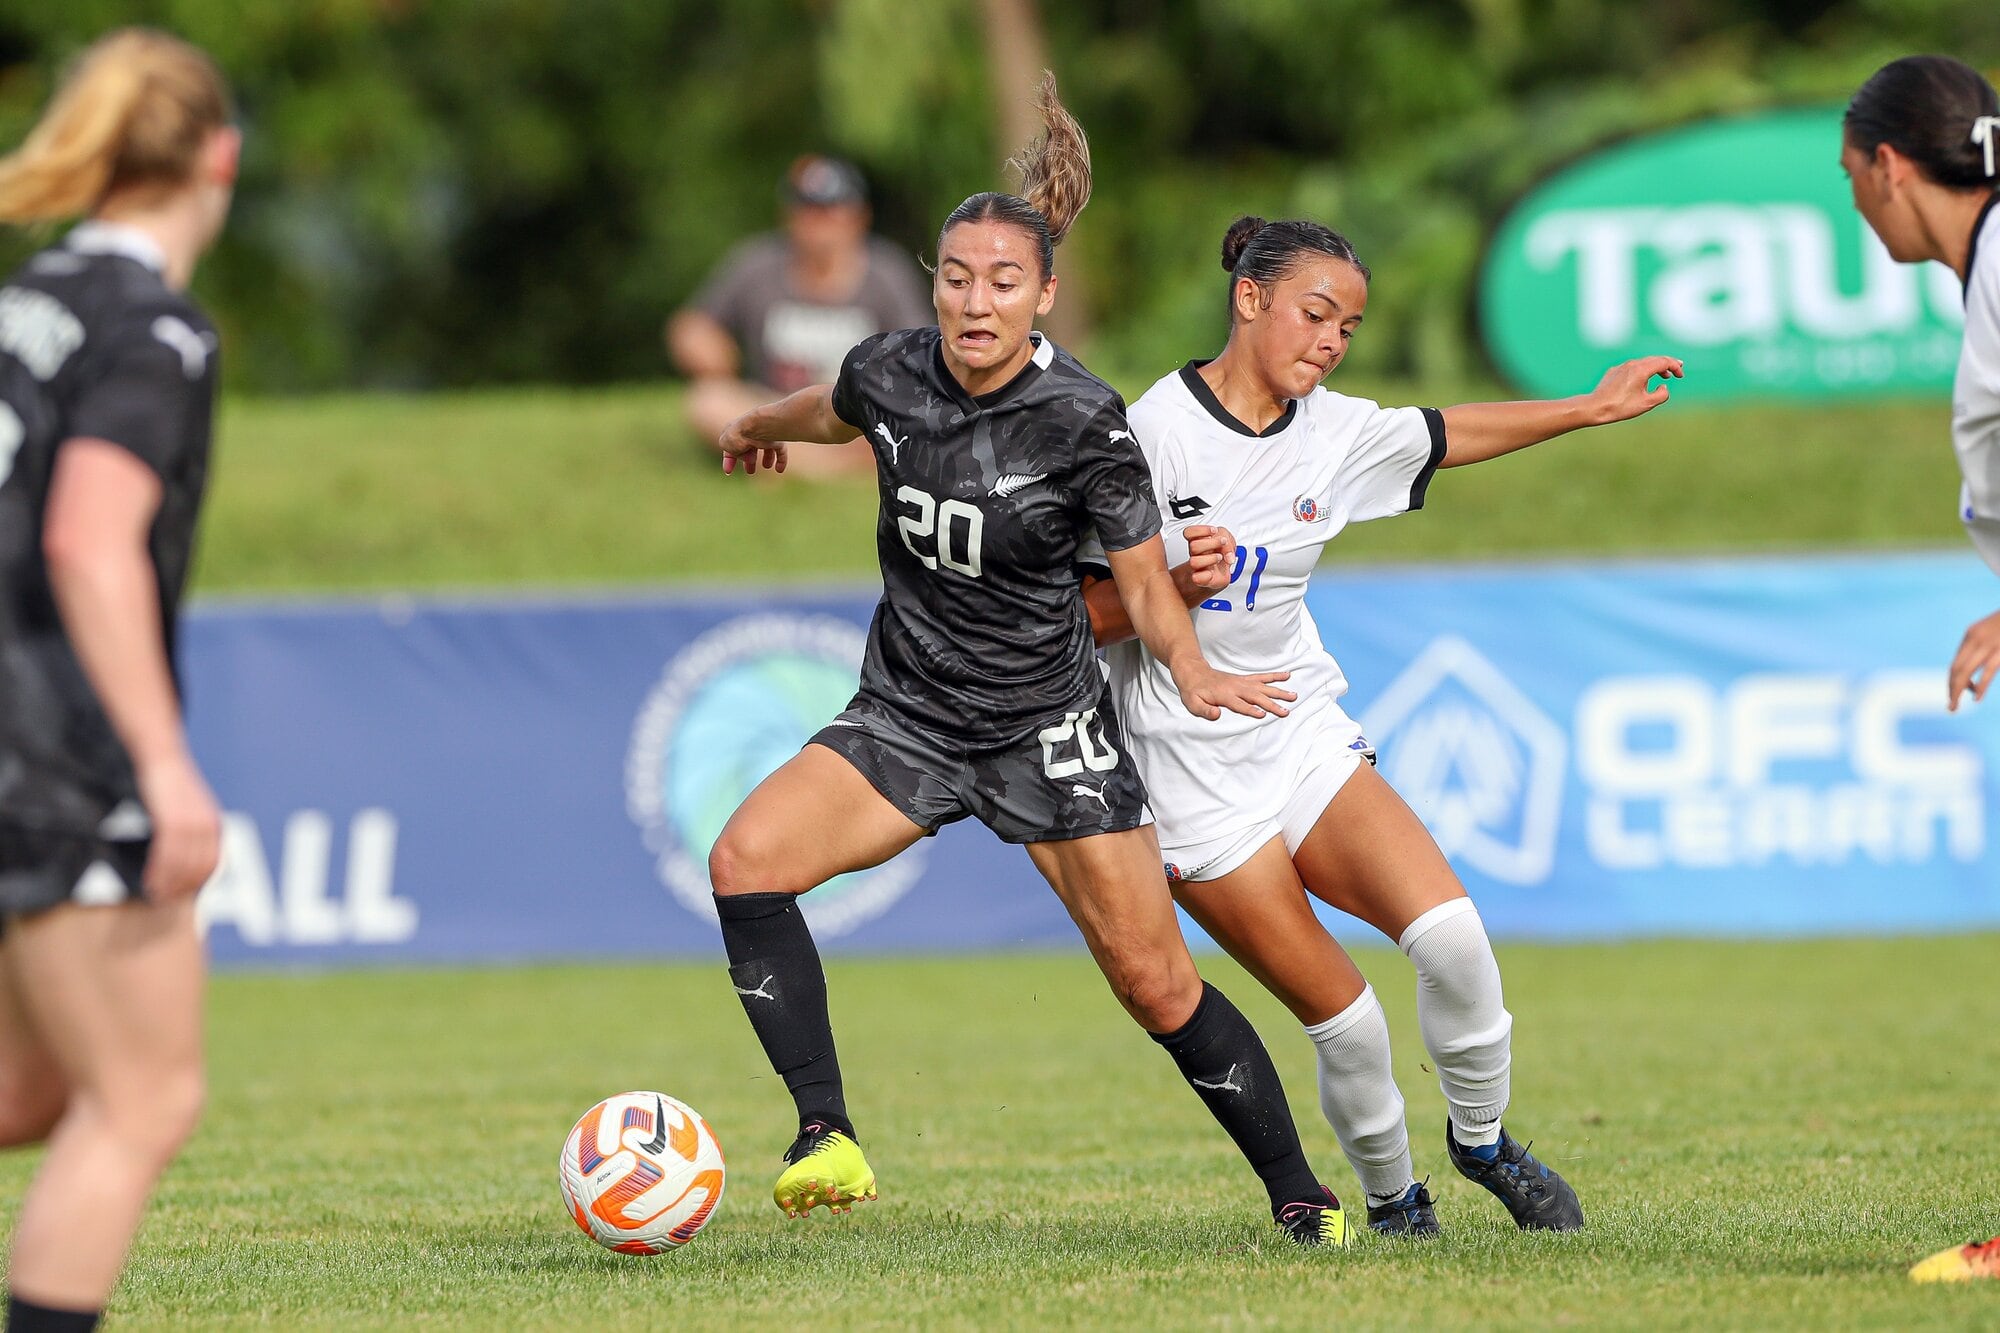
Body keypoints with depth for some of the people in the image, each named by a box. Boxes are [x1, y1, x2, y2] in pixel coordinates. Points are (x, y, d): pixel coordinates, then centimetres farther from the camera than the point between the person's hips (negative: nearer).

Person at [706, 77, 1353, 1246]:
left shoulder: (1083, 422, -18)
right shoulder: (891, 373, -7)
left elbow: (1147, 579, -9)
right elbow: (836, 411, 19)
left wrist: (1191, 666, -29)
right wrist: (762, 427, 40)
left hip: (1048, 731, -4)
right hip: (905, 718, 4)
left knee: (1155, 983, -2)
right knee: (747, 857, -21)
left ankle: (1300, 1193, 17)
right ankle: (828, 1141, -22)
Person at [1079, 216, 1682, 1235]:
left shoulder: (1336, 433, 3)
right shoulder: (1155, 431, -13)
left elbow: (1450, 433, 23)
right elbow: (1087, 618, -11)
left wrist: (1591, 408, 23)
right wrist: (1170, 583, -29)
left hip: (1305, 733, 5)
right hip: (1194, 777, -5)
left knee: (1448, 931, -17)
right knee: (1342, 1017, -7)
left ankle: (1481, 1137, 8)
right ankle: (1391, 1204, 19)